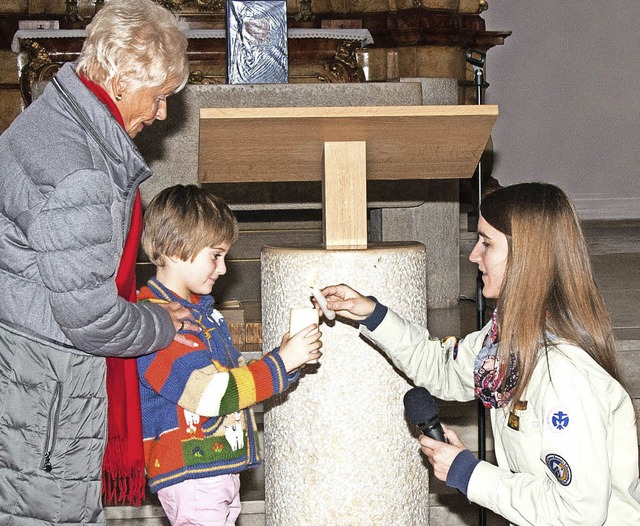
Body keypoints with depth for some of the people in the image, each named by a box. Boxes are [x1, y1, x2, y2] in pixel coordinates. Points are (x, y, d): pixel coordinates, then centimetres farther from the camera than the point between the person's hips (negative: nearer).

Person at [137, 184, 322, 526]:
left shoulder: (201, 309, 16)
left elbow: (236, 373, 23)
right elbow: (212, 392, -25)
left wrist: (290, 359, 8)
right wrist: (282, 362, -19)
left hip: (221, 468, 10)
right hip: (190, 475, -10)